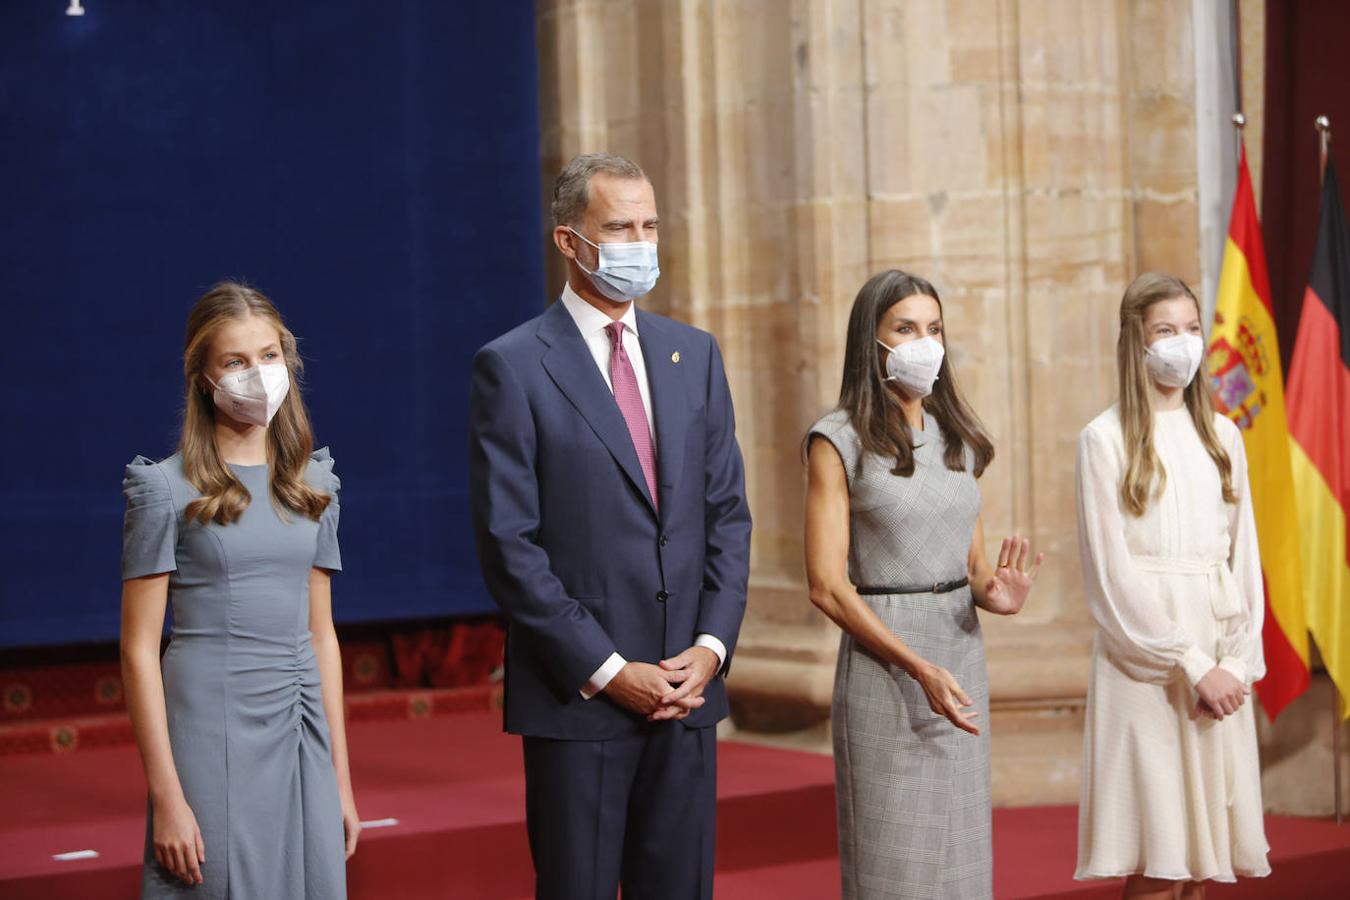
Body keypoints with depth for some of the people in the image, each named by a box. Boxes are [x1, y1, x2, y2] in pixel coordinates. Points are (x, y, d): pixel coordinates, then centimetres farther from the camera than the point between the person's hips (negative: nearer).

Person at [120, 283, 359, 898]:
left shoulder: (312, 482, 10)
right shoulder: (167, 489, -5)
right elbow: (139, 649, -7)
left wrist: (339, 777, 10)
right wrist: (166, 797, -12)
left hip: (302, 733, 5)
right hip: (213, 733, -4)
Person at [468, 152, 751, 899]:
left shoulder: (694, 355, 11)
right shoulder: (512, 367, -6)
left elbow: (727, 515, 11)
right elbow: (509, 544, -10)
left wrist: (711, 646, -3)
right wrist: (607, 671, -13)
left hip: (688, 690, 5)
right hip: (578, 698, -5)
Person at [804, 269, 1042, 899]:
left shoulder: (960, 439, 12)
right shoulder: (840, 441, -6)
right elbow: (827, 585, -11)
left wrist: (994, 593, -7)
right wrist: (919, 668, -20)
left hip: (962, 654, 6)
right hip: (882, 663, -5)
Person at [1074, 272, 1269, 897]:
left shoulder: (1221, 436, 12)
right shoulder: (1106, 440, -3)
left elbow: (1244, 556, 10)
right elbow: (1111, 572, -8)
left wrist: (1238, 661, -4)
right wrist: (1191, 664, -11)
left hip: (1221, 663, 4)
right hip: (1145, 662, -4)